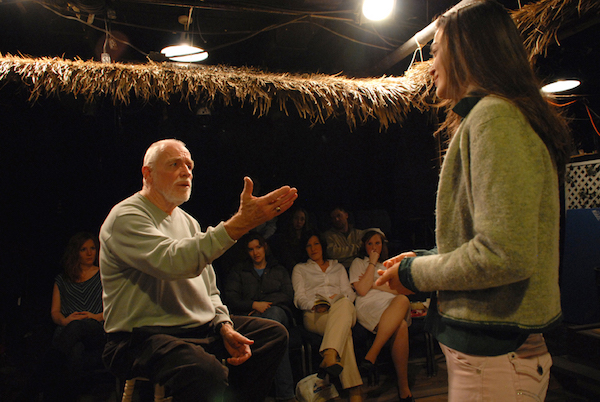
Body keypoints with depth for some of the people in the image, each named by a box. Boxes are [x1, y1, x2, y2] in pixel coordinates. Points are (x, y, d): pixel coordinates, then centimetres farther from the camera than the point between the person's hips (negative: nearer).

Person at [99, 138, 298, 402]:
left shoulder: (187, 221, 17)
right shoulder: (126, 217, -10)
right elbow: (174, 262, -30)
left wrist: (225, 326, 1)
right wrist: (238, 224, -34)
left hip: (201, 329, 9)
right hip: (144, 338, -8)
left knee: (274, 333, 0)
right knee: (209, 373, -36)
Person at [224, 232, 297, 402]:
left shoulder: (279, 271, 26)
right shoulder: (238, 272, 25)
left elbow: (288, 296, 10)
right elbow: (231, 299, 9)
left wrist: (265, 304, -7)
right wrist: (254, 305, -9)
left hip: (279, 313, 1)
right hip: (250, 317, -1)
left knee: (273, 313, -41)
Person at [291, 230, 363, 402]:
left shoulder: (338, 267, 33)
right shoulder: (300, 269, 27)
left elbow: (349, 293, 20)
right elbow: (299, 297, 11)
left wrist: (338, 299, -7)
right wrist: (315, 304, -13)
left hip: (342, 309, 2)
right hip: (314, 314, -1)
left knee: (345, 304, -43)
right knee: (343, 330, -40)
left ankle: (329, 356, -61)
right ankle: (353, 388, -50)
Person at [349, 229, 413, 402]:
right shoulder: (358, 263, 19)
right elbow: (362, 290, 1)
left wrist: (374, 284, 3)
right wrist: (372, 263, 3)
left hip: (393, 306, 3)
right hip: (369, 306, -3)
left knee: (403, 300, -38)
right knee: (401, 327, -36)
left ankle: (371, 355, -36)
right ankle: (403, 386, -28)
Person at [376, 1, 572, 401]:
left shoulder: (496, 117, -17)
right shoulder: (484, 116, 14)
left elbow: (506, 254, -27)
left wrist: (416, 274, -12)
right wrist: (423, 258, 11)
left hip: (493, 353, -9)